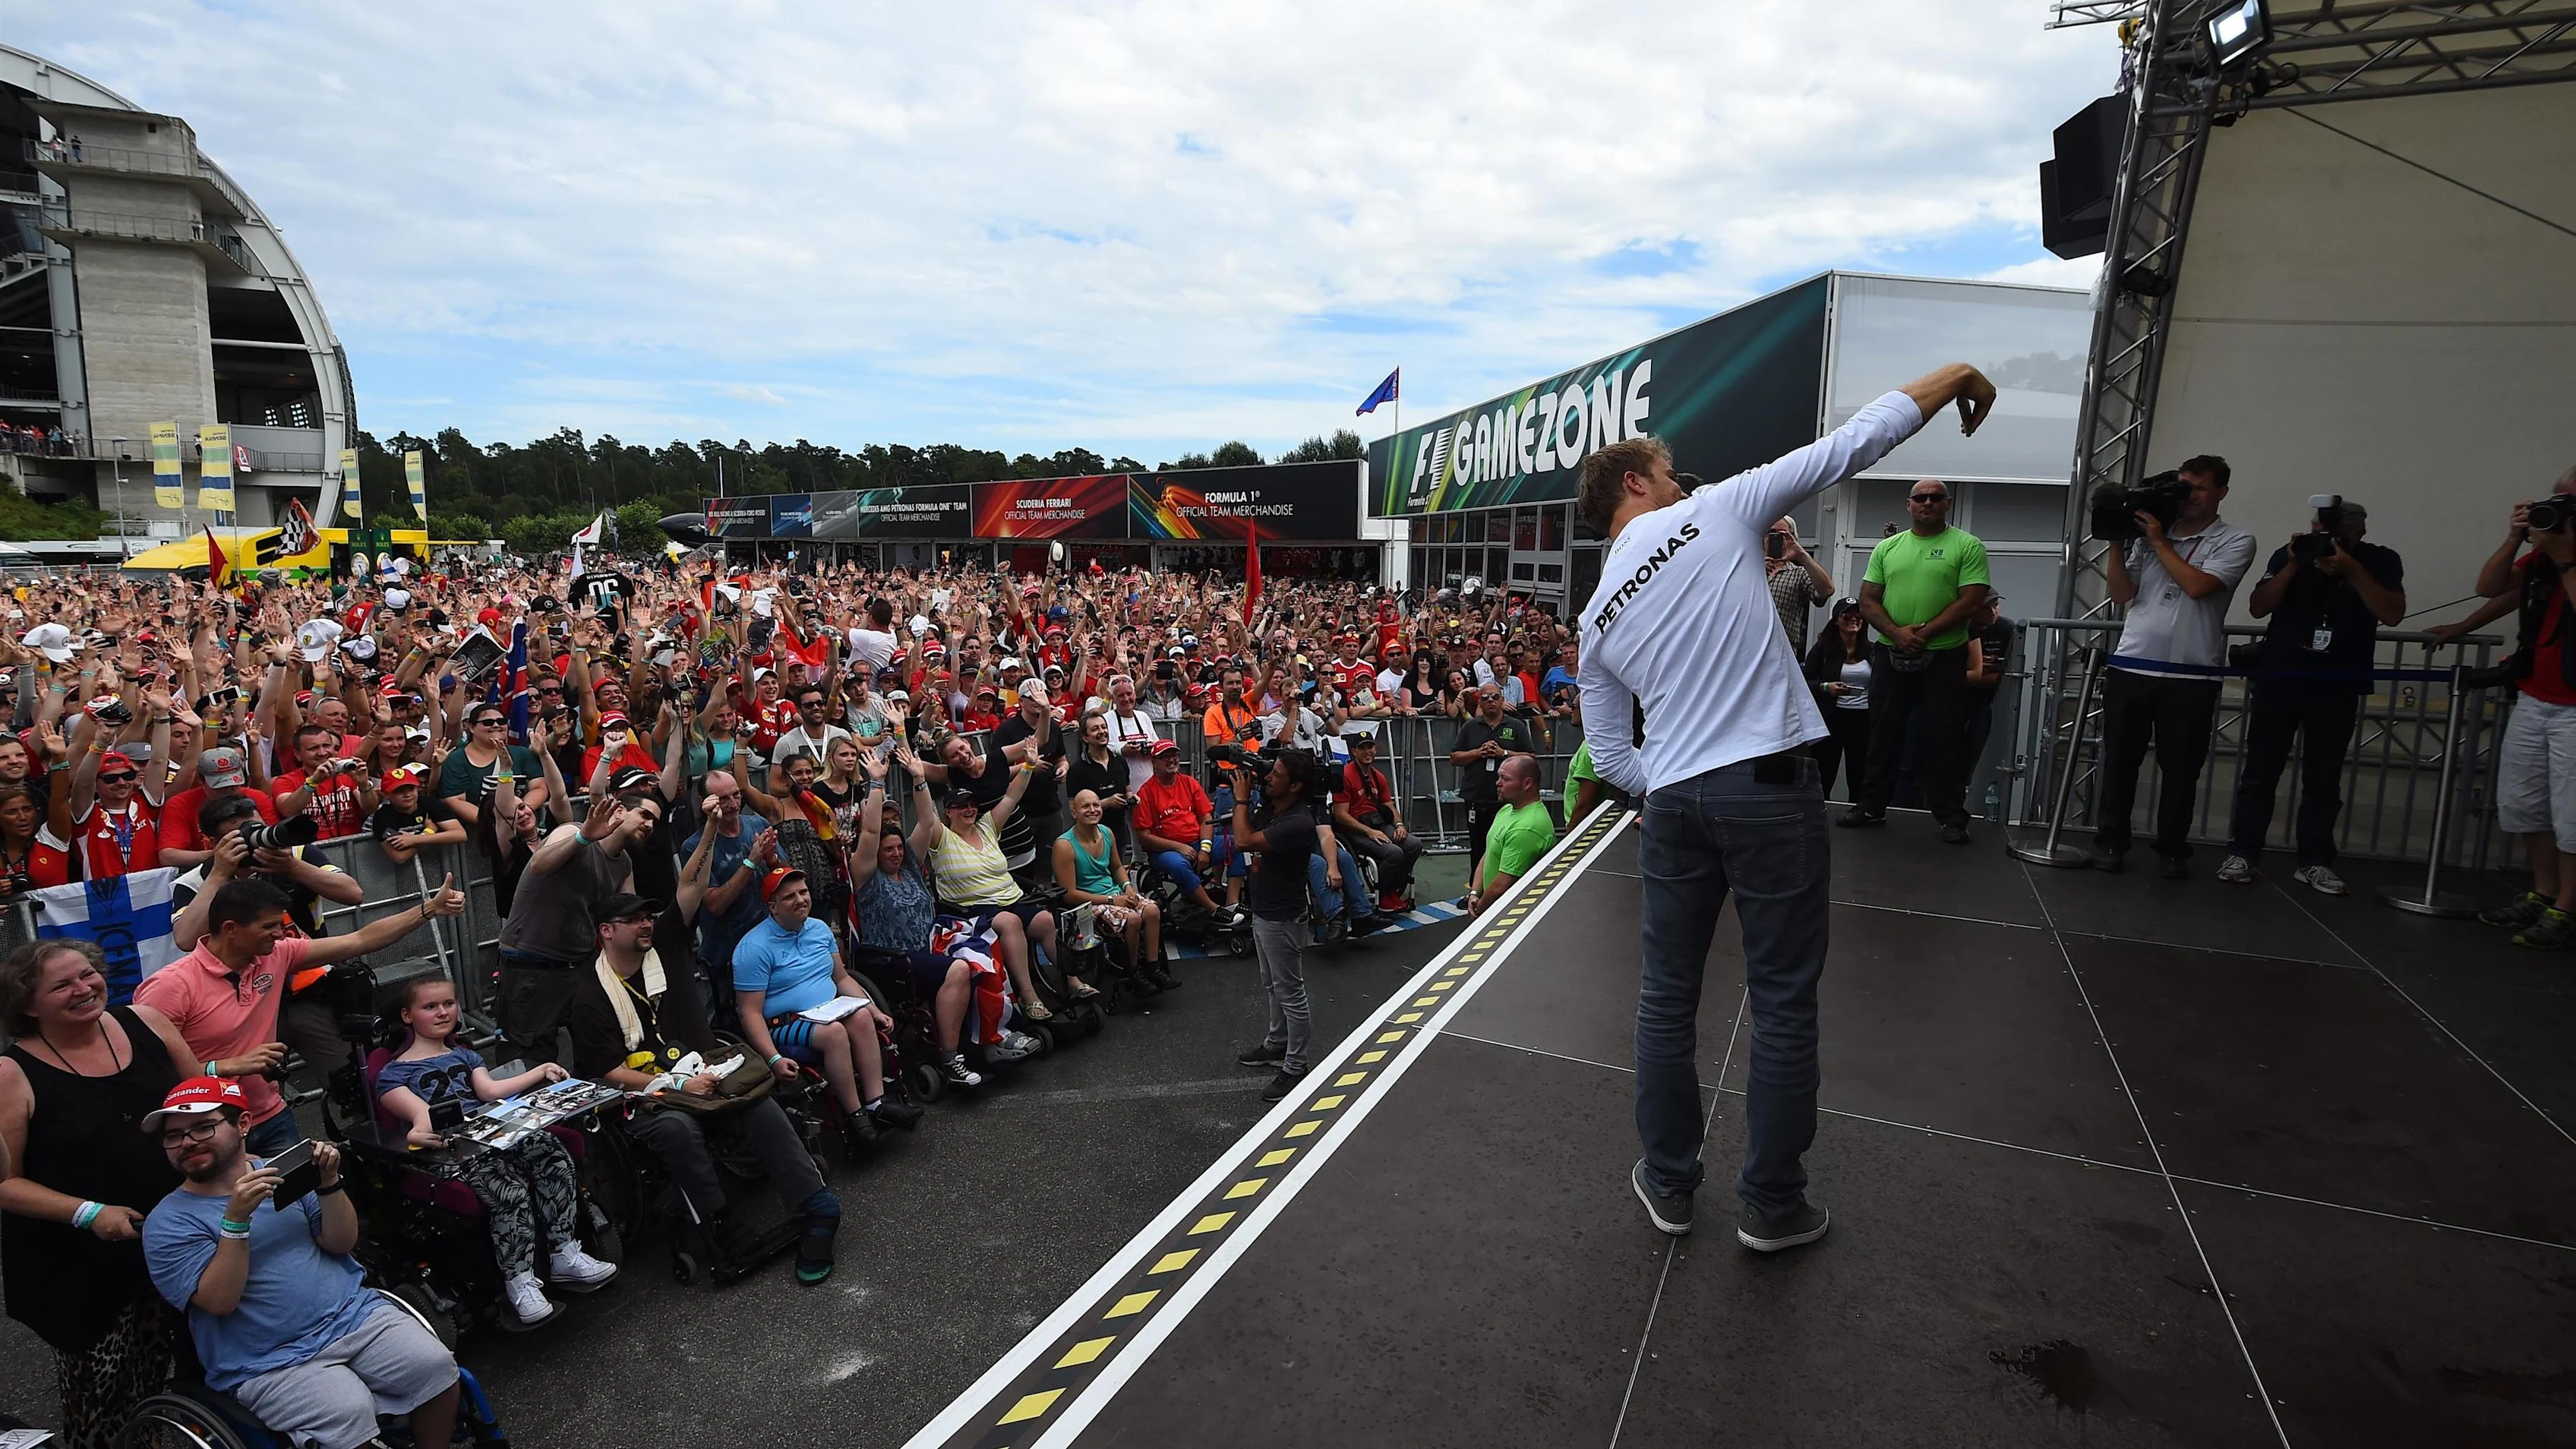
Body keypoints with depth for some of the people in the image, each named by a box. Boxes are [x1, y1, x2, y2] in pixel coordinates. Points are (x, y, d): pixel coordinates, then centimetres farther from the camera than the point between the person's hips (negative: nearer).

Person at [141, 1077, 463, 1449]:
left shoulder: (283, 1170, 6)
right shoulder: (167, 1223, -1)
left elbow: (340, 1243, 2)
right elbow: (219, 1301, -14)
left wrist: (328, 1184, -13)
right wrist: (236, 1218, -25)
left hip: (357, 1314, 3)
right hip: (271, 1362, -3)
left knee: (436, 1368, -17)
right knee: (350, 1415, -28)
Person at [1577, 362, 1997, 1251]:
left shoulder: (1597, 619, 11)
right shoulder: (1712, 515, 0)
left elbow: (1609, 757, 11)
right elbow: (1847, 447, 4)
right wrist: (1953, 378, 16)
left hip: (1673, 803, 4)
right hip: (1768, 788, -4)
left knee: (1667, 997, 15)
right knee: (1783, 1004, 8)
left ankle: (1667, 1184, 26)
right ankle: (1772, 1206, 19)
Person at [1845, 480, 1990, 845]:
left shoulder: (1967, 546, 0)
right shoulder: (1887, 548, 10)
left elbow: (1971, 601, -9)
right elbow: (1868, 601, 5)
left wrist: (1924, 633, -16)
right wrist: (1896, 633, -12)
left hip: (1944, 656, -3)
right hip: (1890, 653, 3)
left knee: (1943, 739, 0)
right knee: (1883, 733, 9)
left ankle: (1952, 817, 8)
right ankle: (1871, 805, 18)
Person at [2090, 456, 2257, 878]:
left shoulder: (2236, 541, 2)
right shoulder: (2146, 533, 11)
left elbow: (2197, 585, -14)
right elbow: (2121, 595, 8)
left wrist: (2159, 541, -6)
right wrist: (2116, 544, -1)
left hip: (2191, 676, -2)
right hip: (2130, 667, 2)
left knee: (2181, 768, 6)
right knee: (2119, 759, 6)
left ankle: (2173, 849, 17)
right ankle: (2110, 842, 15)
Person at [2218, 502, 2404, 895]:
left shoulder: (2381, 562, 2)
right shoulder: (2289, 554, 2)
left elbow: (2392, 614, -11)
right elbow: (2258, 608, -5)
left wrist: (2352, 570, -18)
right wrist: (2293, 566, -16)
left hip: (2338, 688, 1)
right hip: (2278, 680, 0)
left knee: (2323, 779, 5)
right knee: (2260, 771, 1)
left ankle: (2314, 862, 10)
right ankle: (2242, 853, 4)